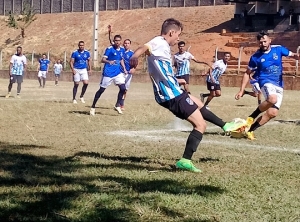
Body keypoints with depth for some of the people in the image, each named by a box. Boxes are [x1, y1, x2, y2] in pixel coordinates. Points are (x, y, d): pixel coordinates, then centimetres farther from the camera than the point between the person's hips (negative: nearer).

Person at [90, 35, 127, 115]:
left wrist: (124, 69, 12)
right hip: (108, 72, -5)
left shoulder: (122, 49, 6)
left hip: (118, 72, 5)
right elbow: (103, 60, -18)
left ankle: (117, 106, 8)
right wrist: (109, 61, -38)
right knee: (102, 89, 0)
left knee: (123, 88, -9)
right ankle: (93, 107, 12)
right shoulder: (109, 49, -12)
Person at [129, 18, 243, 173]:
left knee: (199, 105, 31)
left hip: (172, 92, 10)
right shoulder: (159, 42, -16)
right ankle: (185, 160, -8)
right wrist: (135, 57, -61)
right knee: (200, 125, -5)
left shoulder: (162, 46, 15)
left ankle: (225, 126, 50)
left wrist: (176, 80, 47)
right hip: (172, 95, -10)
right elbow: (145, 48, -40)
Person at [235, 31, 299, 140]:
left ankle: (250, 129, 11)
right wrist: (241, 90, 2)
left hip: (279, 86, 4)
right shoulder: (255, 57, -3)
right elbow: (247, 73, 7)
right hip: (266, 82, -4)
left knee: (272, 113, -3)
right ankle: (251, 117, -17)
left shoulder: (278, 49, 1)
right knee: (272, 99, -37)